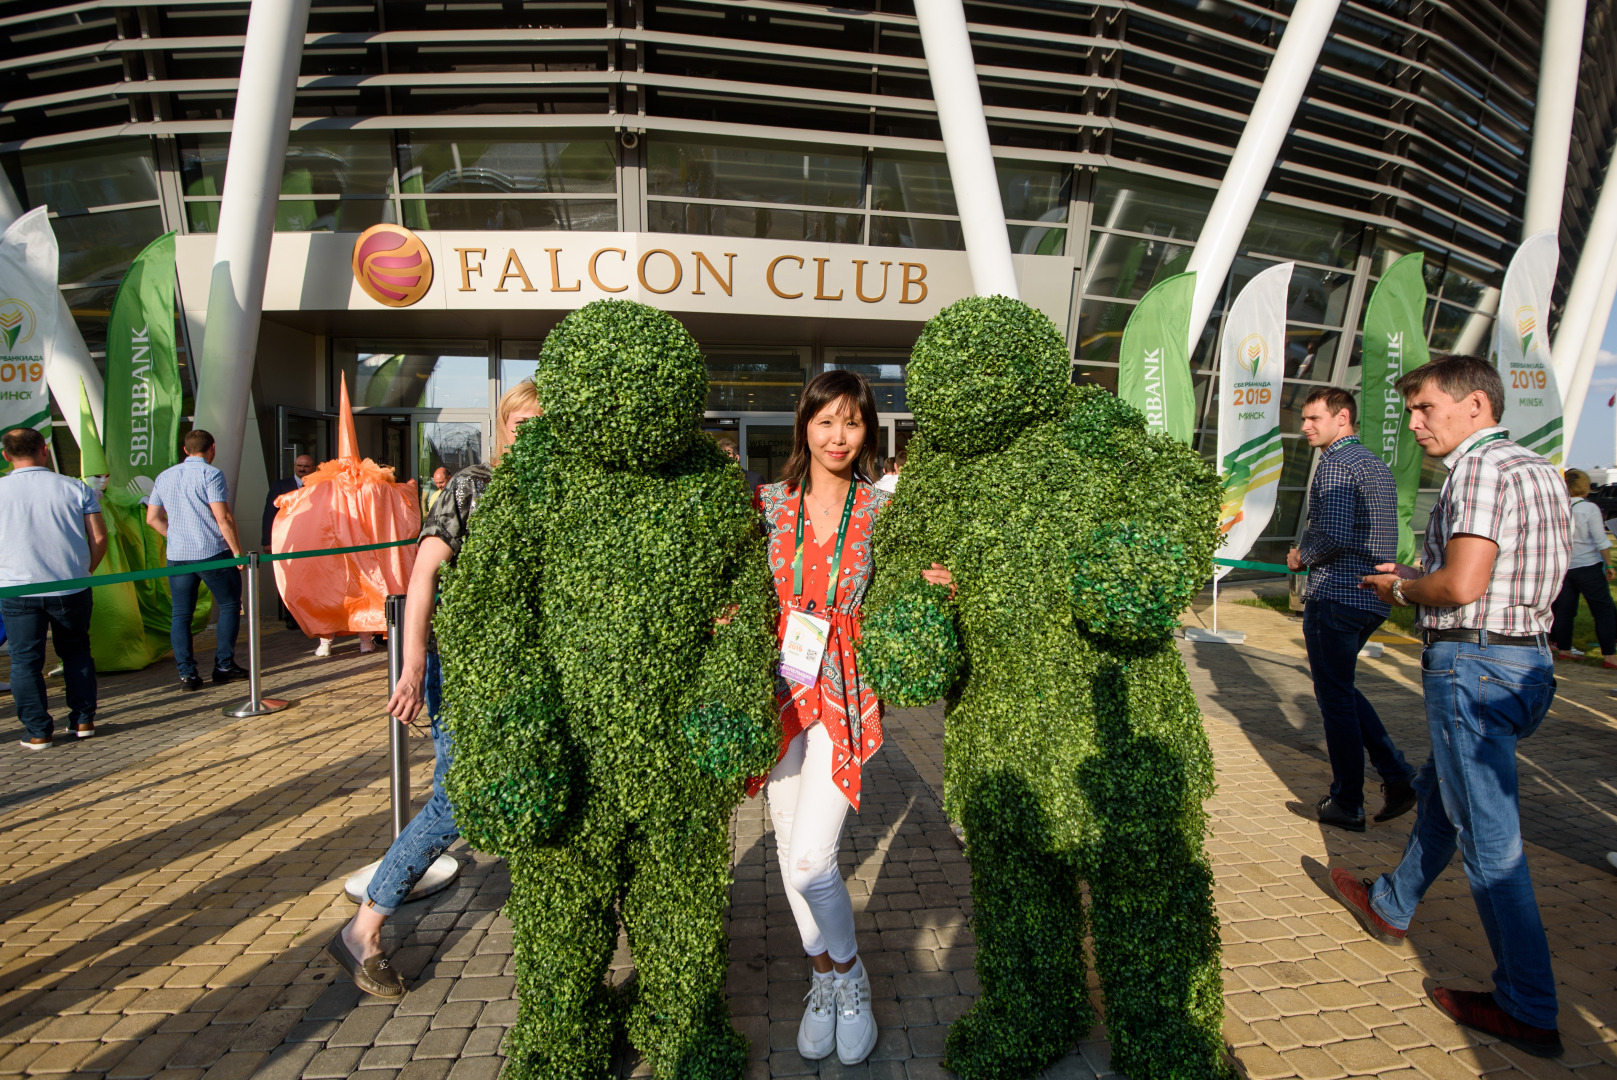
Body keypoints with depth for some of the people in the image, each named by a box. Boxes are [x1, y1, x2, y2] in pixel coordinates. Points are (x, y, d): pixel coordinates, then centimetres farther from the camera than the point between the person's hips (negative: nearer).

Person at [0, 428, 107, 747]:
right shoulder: (75, 488, -4)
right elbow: (99, 538, -4)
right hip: (71, 589, 1)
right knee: (76, 652, 16)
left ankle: (37, 731, 11)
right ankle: (83, 720, 18)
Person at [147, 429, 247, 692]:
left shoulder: (164, 477, 12)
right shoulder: (210, 474, -8)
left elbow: (153, 518, 15)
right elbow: (223, 518, -14)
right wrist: (237, 552, -8)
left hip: (177, 557, 5)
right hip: (213, 553, -5)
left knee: (181, 614, 8)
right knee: (229, 605, 10)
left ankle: (187, 674, 4)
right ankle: (223, 666, 10)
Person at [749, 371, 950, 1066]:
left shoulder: (884, 509, -2)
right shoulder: (769, 502, 2)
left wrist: (929, 590, -16)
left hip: (847, 692, -2)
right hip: (780, 687, 3)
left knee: (811, 860, -9)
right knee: (789, 850, 11)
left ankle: (847, 972, 22)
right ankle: (824, 978, 35)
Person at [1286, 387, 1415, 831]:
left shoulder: (1335, 464, -13)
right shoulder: (1377, 464, 16)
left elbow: (1334, 535, -25)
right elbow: (1371, 535, 20)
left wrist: (1301, 556, -6)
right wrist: (1309, 555, 15)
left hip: (1336, 597, -9)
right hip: (1373, 598, 9)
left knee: (1335, 698, 1)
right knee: (1341, 689, 21)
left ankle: (1346, 805, 11)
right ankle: (1397, 775, 15)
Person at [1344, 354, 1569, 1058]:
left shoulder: (1480, 468, -15)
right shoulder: (1539, 469, 15)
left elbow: (1462, 585, -25)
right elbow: (1512, 573, 17)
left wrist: (1398, 587, -5)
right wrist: (1417, 575, 14)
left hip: (1473, 667, -10)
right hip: (1529, 659, 10)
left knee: (1488, 839, -1)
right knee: (1438, 794, 23)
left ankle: (1528, 1010, 9)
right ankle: (1391, 906, 41)